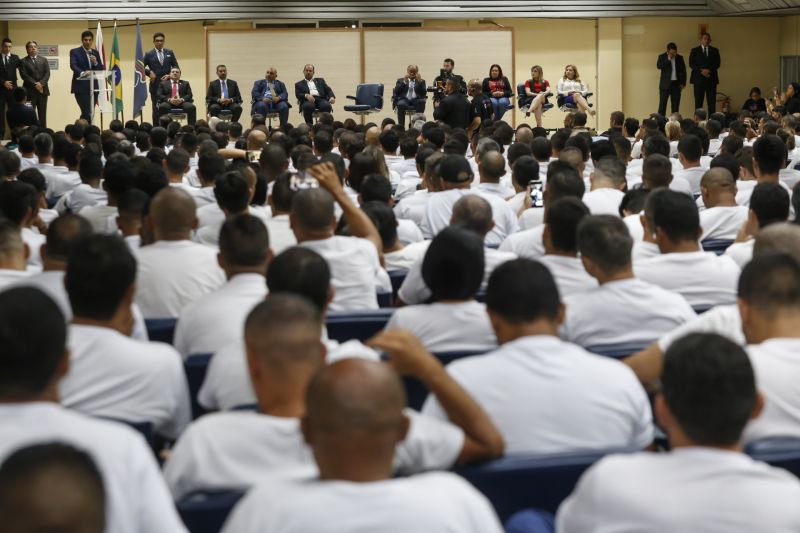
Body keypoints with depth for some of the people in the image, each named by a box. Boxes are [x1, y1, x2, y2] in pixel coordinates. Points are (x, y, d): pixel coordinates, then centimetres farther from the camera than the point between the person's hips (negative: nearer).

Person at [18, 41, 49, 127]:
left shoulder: (43, 60, 16)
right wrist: (35, 84, -15)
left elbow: (47, 73, 5)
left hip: (43, 90, 3)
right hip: (30, 91, -3)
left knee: (42, 114, 2)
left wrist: (41, 83, -12)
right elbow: (24, 75, -5)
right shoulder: (23, 61, 6)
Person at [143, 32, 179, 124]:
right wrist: (149, 72, -10)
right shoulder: (149, 54, 3)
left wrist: (169, 75, -7)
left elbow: (176, 67, 9)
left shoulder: (170, 53, 9)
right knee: (156, 110, 1)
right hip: (155, 86, -1)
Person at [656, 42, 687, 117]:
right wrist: (668, 59, -19)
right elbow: (658, 66, -17)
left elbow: (683, 71, 10)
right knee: (662, 103, -2)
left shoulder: (679, 58, 8)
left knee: (675, 104, 2)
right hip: (665, 84, -3)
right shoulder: (662, 57, 1)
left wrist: (683, 83, 3)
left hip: (676, 84, 3)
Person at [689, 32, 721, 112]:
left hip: (711, 79, 1)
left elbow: (717, 64, 4)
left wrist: (709, 70, -13)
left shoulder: (715, 51, 13)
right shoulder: (694, 50, 10)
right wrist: (701, 71, -13)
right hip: (698, 78, -1)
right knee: (698, 102, -3)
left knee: (712, 102, -3)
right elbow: (691, 64, 0)